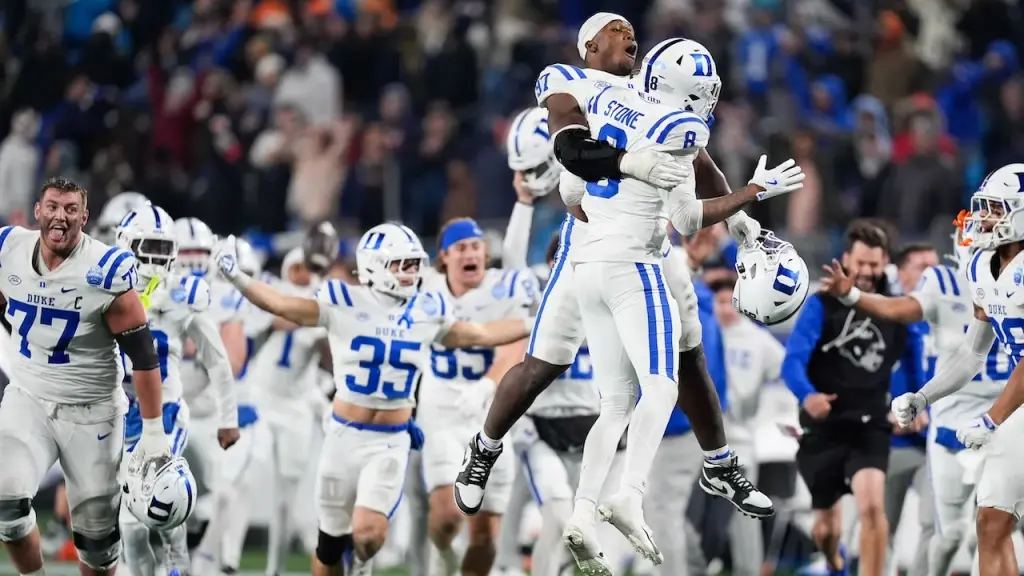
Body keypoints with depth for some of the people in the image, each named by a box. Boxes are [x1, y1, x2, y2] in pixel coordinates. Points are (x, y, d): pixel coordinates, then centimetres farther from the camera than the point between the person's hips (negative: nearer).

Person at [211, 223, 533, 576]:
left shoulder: (427, 312, 3)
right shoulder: (344, 304, -5)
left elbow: (479, 335, 16)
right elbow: (281, 306, -6)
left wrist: (534, 325, 17)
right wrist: (237, 277, -17)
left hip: (391, 443, 1)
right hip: (345, 436, -1)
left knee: (368, 534, -17)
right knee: (331, 542, 6)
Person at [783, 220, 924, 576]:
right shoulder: (822, 306, -6)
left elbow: (915, 360, 20)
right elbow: (793, 362, -17)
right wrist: (807, 395, -36)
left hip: (871, 428, 0)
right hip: (824, 426, 0)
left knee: (871, 506, -25)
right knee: (827, 519, 15)